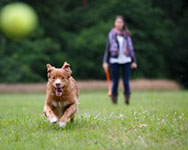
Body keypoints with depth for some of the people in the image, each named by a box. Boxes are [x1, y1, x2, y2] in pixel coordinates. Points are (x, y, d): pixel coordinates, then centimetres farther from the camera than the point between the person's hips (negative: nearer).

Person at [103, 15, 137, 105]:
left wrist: (134, 61, 8)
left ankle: (127, 99, 0)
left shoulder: (127, 34, 9)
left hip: (126, 60, 1)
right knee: (115, 82, 1)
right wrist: (105, 61, 2)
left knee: (126, 81, -3)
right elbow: (107, 49, 7)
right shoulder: (111, 34, 6)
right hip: (115, 61, -1)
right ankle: (114, 100, 8)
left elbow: (131, 48, 12)